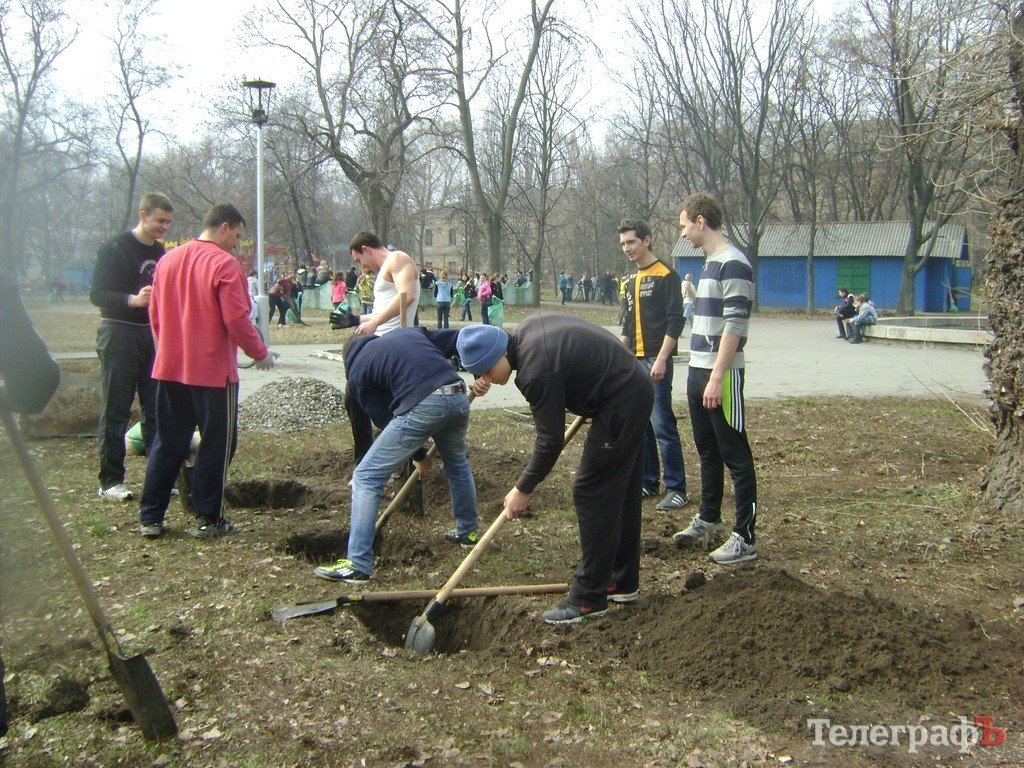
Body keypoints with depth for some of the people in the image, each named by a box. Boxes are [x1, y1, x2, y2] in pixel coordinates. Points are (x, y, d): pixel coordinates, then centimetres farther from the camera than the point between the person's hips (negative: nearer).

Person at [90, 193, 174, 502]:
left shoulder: (160, 252, 13)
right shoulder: (115, 249, -8)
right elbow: (98, 294, -14)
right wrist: (133, 300, -29)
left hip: (153, 336, 7)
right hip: (120, 334, -7)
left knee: (156, 409, 8)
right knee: (115, 412, -3)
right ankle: (110, 481, 3)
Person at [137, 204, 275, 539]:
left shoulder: (168, 260, 8)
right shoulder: (224, 264, -13)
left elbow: (155, 314, 15)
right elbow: (236, 319, -17)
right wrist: (260, 353, -3)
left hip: (170, 368, 7)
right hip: (213, 370, -6)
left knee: (167, 444, 13)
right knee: (216, 444, 5)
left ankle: (150, 518, 16)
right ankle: (208, 519, 10)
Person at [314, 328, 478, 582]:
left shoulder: (357, 371, 18)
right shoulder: (409, 332, 29)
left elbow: (384, 418, 15)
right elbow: (458, 340, 17)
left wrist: (418, 456, 24)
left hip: (421, 406, -6)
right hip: (459, 397, 6)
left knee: (366, 477, 6)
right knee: (456, 462, 35)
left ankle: (358, 564, 4)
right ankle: (467, 531, 51)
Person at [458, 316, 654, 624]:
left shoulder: (536, 373, -25)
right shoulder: (527, 328, 1)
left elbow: (551, 440, -18)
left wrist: (523, 490, -9)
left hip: (619, 406, -10)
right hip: (636, 389, 10)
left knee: (591, 492, -5)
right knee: (622, 493, 16)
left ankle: (589, 597, 1)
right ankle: (622, 582, 27)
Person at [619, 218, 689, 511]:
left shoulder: (666, 276, -8)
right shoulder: (631, 280, 17)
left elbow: (675, 321, -14)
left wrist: (661, 359, -19)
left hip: (655, 361, -8)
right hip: (633, 362, 8)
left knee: (662, 425, -9)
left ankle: (676, 488, -3)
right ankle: (649, 481, 20)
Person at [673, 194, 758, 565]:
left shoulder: (733, 264, -14)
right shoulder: (710, 263, 16)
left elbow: (735, 326, -20)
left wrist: (716, 377, -23)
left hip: (721, 375, -10)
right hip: (699, 372, 10)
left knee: (735, 456, -3)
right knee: (708, 451, 19)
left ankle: (745, 538, 2)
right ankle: (708, 519, 33)